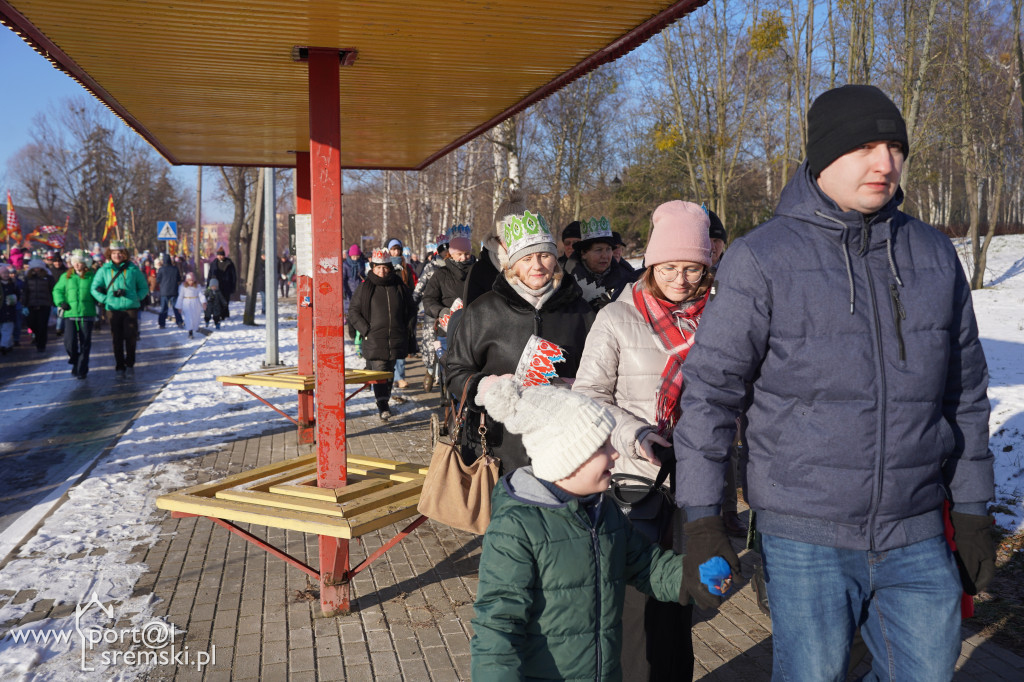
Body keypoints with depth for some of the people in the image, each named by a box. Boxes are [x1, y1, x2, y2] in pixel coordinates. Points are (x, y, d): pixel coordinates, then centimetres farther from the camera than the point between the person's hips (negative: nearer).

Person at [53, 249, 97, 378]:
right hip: (70, 314, 1)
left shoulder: (92, 276, 4)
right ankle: (75, 361, 20)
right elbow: (57, 290, 17)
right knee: (70, 343, -8)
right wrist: (61, 302, 1)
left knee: (85, 344, 0)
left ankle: (81, 370, 10)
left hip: (87, 314, -1)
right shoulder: (66, 276, 10)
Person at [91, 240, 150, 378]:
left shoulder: (133, 269, 5)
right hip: (113, 309, 1)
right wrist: (105, 299, -2)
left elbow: (144, 288, 13)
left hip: (131, 308, -1)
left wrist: (137, 298, -1)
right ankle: (119, 367, 12)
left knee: (130, 337, -4)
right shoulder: (104, 270, 6)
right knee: (117, 340, 3)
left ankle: (130, 365, 13)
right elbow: (94, 289, 10)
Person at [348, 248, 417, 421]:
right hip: (374, 340, -3)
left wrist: (409, 332, 9)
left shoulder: (399, 287, 9)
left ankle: (384, 401, 25)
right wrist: (366, 331, -7)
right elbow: (353, 312, 3)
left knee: (389, 371, 11)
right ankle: (382, 407, -13)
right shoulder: (365, 288, 2)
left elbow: (411, 311, 17)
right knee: (379, 371, -12)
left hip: (396, 340, 3)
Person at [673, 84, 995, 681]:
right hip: (806, 537, -4)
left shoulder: (935, 255, 6)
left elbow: (965, 392, 13)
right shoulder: (763, 259, -8)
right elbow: (710, 390, -7)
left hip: (916, 537, 5)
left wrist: (974, 510, 13)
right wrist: (703, 518, -9)